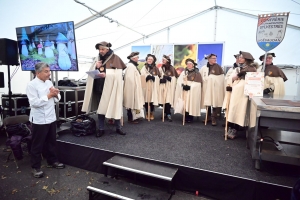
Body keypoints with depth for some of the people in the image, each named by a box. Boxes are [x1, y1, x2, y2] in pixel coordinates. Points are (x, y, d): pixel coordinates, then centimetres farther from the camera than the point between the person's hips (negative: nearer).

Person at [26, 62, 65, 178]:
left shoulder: (49, 83, 7)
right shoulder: (31, 85, -12)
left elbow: (57, 99, 11)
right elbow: (34, 102, -22)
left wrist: (56, 95, -11)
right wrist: (49, 95, -21)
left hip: (51, 117, 6)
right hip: (39, 120, -6)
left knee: (51, 142, 18)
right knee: (37, 145, 7)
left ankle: (52, 161, 34)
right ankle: (35, 167, 21)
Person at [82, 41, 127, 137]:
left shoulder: (115, 58, -3)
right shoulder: (98, 59, 12)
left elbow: (118, 74, -11)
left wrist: (106, 75, -23)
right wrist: (96, 67, -9)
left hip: (111, 87, -4)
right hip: (99, 87, 5)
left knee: (115, 106, 2)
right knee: (100, 108, 7)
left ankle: (118, 127, 17)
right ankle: (101, 129, 18)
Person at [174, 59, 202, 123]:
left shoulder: (197, 73, 0)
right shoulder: (184, 72, 13)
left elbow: (198, 83, -8)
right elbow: (179, 80, 4)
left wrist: (190, 86, -18)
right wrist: (183, 85, -15)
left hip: (192, 92, -3)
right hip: (184, 91, 4)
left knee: (191, 105, -5)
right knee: (185, 104, 1)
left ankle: (190, 118, 6)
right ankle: (186, 117, 12)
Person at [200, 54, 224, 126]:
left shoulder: (218, 67, -1)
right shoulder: (204, 68, 4)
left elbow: (222, 77, -1)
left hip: (215, 88, -2)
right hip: (206, 88, 2)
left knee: (214, 103, -4)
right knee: (207, 103, 7)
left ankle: (214, 119, 2)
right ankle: (208, 117, 20)